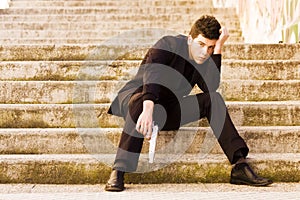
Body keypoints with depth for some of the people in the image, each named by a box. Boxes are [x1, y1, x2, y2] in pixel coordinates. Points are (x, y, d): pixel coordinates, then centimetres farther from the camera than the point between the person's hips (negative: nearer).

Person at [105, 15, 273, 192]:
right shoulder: (168, 45, -16)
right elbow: (151, 74, -35)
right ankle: (118, 173, -44)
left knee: (213, 99, -13)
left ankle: (240, 166, -19)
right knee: (140, 100, -41)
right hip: (134, 98, -5)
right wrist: (148, 109, -51)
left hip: (167, 111, 5)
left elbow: (211, 87, -18)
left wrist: (218, 49, -20)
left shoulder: (204, 61, 1)